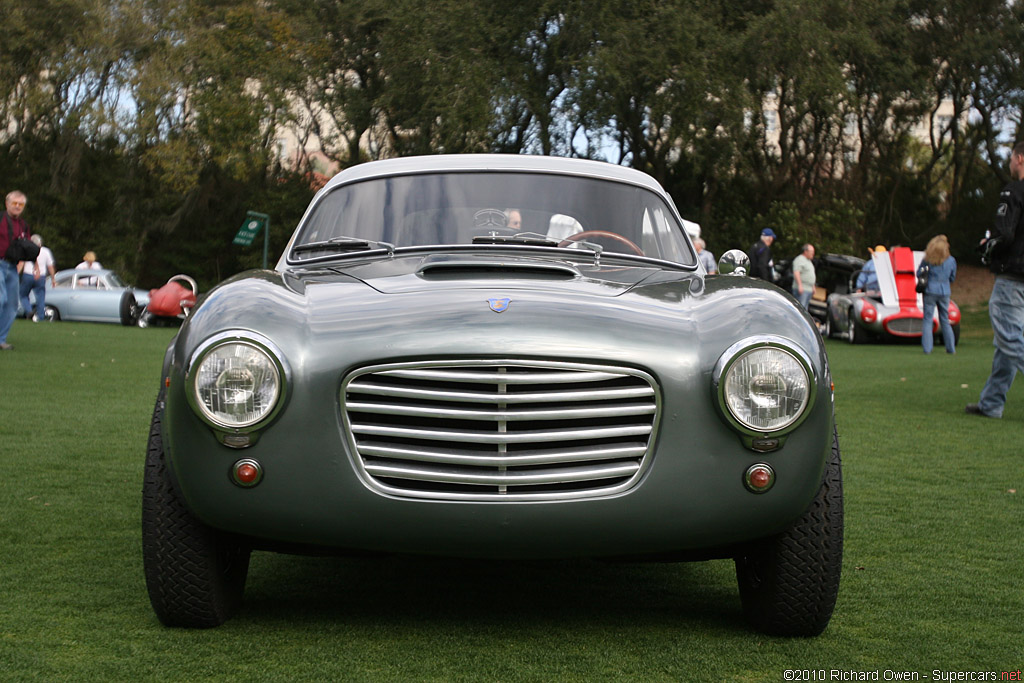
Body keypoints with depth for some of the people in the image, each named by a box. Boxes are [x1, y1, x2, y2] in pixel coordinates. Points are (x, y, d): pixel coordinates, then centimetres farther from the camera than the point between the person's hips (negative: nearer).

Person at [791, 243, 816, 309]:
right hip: (801, 289, -10)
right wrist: (800, 285, -29)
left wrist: (813, 287, 27)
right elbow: (796, 273, -21)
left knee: (805, 308, 9)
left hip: (808, 289, 10)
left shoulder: (809, 261, 21)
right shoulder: (800, 260, -11)